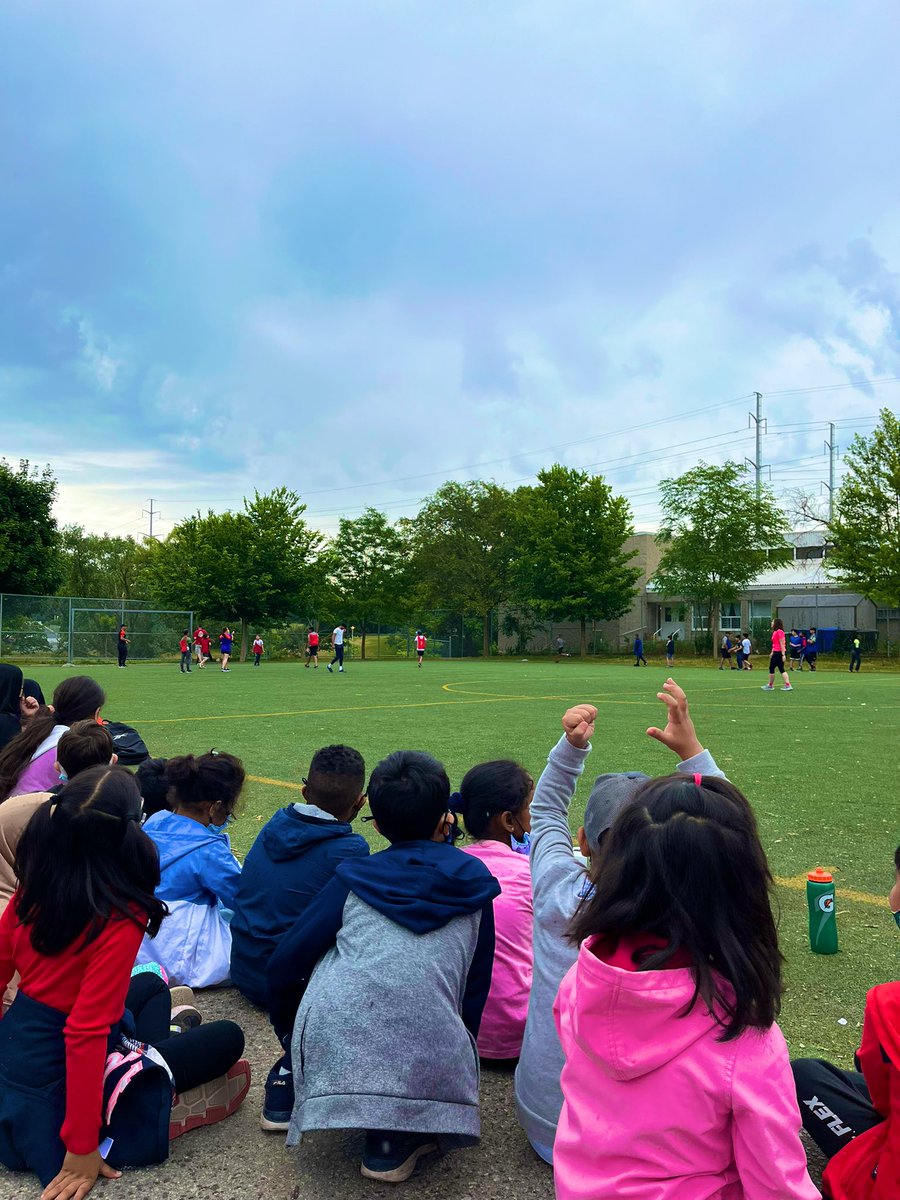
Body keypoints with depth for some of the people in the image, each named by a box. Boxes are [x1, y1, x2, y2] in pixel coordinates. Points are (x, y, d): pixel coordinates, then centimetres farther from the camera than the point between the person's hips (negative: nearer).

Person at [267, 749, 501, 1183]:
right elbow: (476, 986, 14)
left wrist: (288, 1034, 26)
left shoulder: (355, 878, 8)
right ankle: (394, 1138, 11)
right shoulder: (473, 885, 11)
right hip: (428, 1072, -1)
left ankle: (288, 1083, 23)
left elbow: (285, 963, 8)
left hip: (333, 1054, 2)